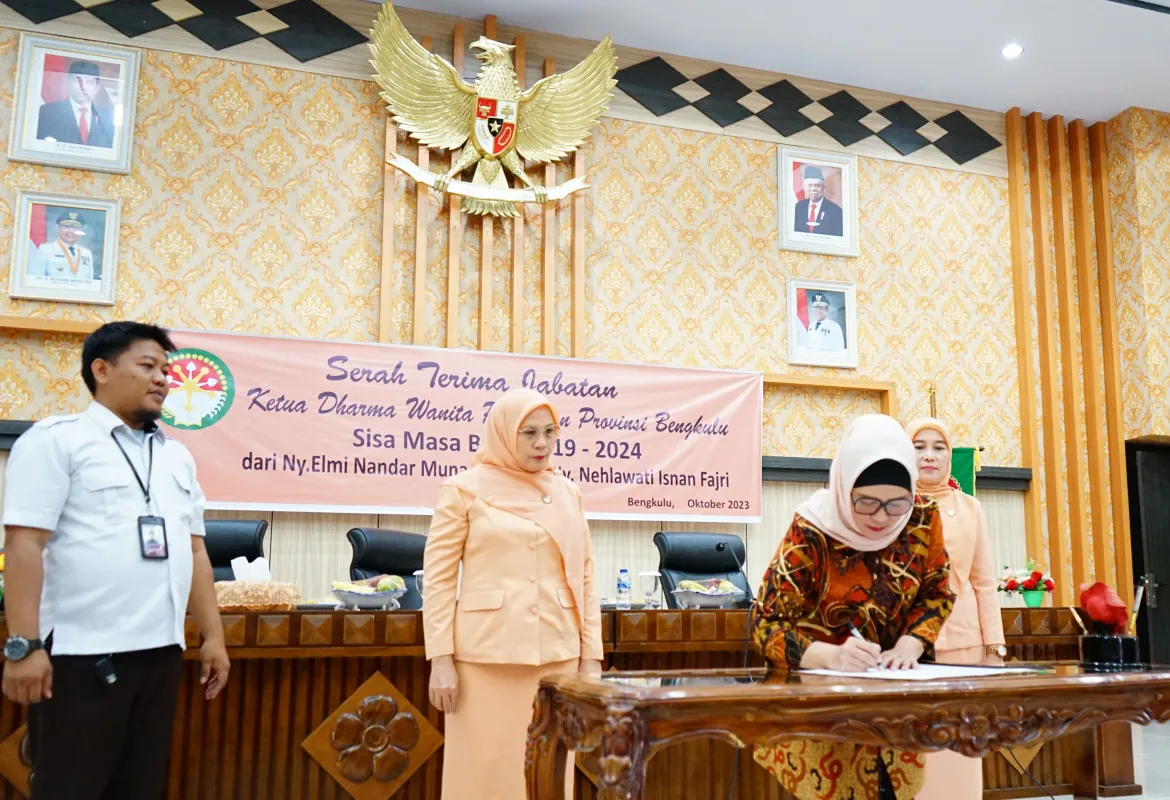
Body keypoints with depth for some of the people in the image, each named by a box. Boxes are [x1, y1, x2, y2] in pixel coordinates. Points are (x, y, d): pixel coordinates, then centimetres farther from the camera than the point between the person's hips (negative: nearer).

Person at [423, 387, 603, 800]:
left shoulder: (567, 493, 9)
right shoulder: (465, 489, -2)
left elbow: (584, 578, 11)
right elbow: (438, 579, -3)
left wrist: (591, 655, 7)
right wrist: (440, 659, -8)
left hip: (557, 657, 4)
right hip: (486, 657, -3)